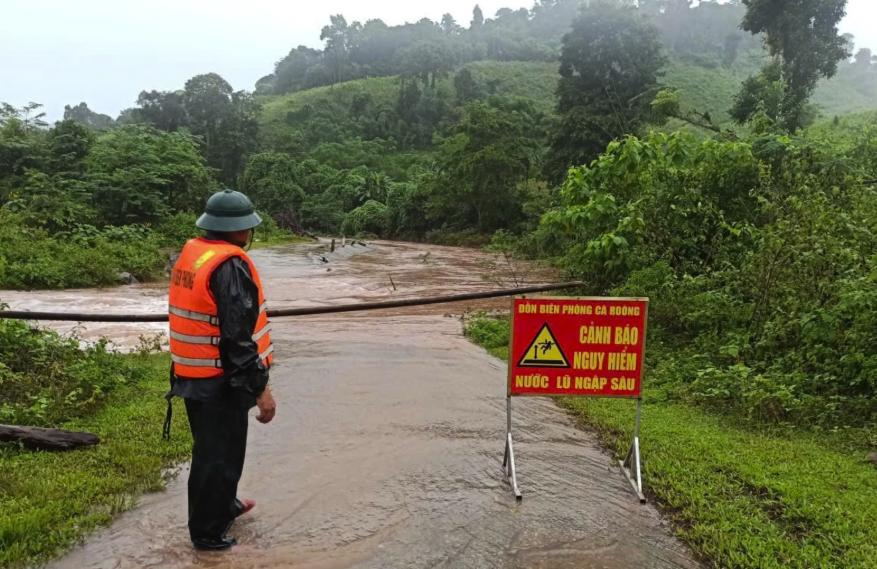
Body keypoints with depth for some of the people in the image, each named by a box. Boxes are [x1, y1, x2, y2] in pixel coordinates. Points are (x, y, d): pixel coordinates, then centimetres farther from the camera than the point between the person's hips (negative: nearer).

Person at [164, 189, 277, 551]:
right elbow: (239, 336, -26)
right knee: (218, 454, 6)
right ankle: (208, 532, 21)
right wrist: (260, 388, -21)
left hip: (192, 373, 9)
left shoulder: (191, 254, 7)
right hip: (219, 381, -9)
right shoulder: (230, 266, -23)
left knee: (212, 448, 25)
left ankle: (223, 505, 44)